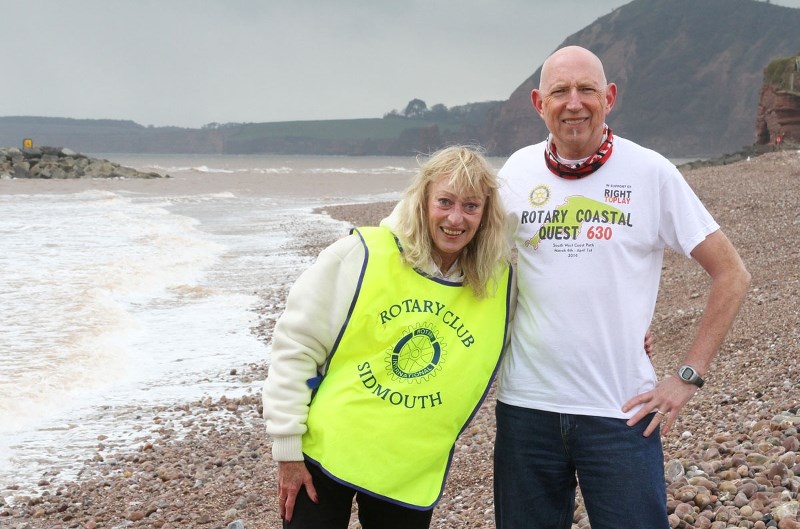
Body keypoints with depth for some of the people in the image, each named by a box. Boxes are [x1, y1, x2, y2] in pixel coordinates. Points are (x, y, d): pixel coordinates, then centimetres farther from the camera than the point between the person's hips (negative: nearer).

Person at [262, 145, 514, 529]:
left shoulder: (499, 283, -4)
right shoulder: (362, 255, -13)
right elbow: (295, 345, -9)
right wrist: (288, 446, -9)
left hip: (411, 474, 3)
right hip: (325, 453, -2)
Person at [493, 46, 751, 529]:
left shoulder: (651, 172, -5)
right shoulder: (516, 172, 2)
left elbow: (731, 274, -1)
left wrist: (688, 377, -5)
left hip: (621, 412, -2)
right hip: (525, 404, 3)